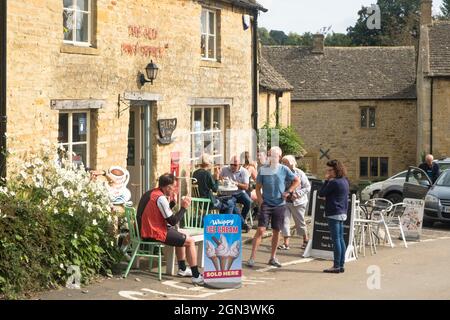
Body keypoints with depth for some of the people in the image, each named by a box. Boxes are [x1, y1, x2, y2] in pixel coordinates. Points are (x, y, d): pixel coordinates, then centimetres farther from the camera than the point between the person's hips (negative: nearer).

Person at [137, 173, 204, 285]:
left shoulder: (151, 193, 10)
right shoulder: (161, 198, -19)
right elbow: (173, 221, -17)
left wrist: (174, 203, 9)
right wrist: (184, 208, -8)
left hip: (146, 230, 10)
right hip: (155, 234, -10)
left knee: (181, 236, 28)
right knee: (190, 241, -5)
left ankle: (182, 269, 34)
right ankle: (196, 276, -4)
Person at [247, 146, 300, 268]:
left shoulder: (284, 169, 0)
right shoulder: (263, 169, -2)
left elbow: (297, 181, 10)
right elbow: (258, 187, 3)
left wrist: (289, 192, -2)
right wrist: (261, 201, -9)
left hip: (279, 205, 2)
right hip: (266, 204, -2)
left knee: (276, 231, 8)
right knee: (260, 230, -10)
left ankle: (273, 257, 20)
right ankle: (252, 257, -10)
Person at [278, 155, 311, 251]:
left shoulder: (299, 173, -8)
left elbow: (307, 187, -7)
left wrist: (297, 194, -18)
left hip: (297, 202, -3)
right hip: (285, 201, 3)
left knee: (300, 222, 9)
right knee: (285, 221, -5)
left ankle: (306, 240, 29)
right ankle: (286, 243, -1)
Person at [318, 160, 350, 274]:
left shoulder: (334, 182, -16)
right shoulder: (345, 181, 11)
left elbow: (321, 193, -11)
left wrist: (326, 180, -6)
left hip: (334, 214, -9)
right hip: (342, 213, 9)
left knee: (336, 239, -7)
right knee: (341, 239, 11)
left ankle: (336, 266, -5)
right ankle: (341, 265, 14)